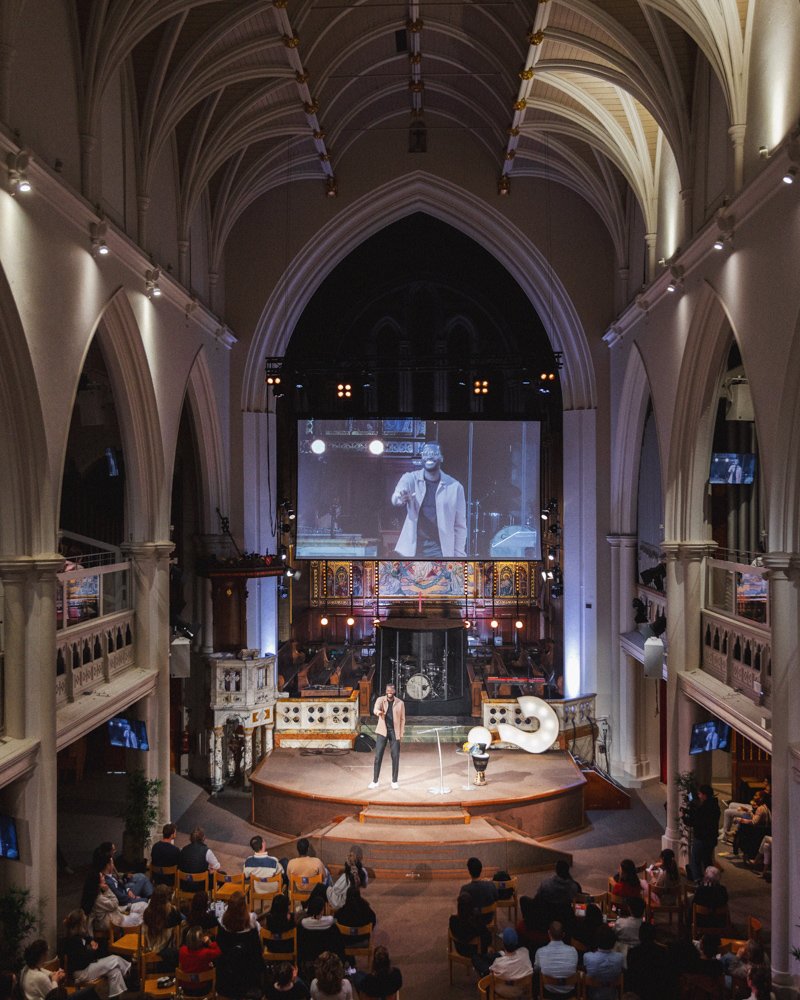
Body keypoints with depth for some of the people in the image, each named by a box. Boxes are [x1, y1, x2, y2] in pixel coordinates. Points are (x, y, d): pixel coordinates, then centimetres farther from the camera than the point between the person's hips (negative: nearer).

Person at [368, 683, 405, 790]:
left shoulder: (400, 703, 2)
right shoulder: (381, 700, -2)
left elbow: (402, 719, 5)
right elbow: (376, 709, -23)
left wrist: (401, 733, 0)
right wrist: (378, 712, -47)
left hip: (394, 732, 1)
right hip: (382, 731, -1)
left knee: (395, 757, 1)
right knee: (378, 756, -2)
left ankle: (394, 781, 12)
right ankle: (375, 781, 5)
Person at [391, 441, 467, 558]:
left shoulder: (454, 487, 1)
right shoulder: (410, 479, 2)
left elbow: (460, 526, 5)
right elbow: (396, 497, -19)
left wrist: (459, 555, 2)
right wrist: (400, 498, -43)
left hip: (440, 552, -1)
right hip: (412, 550, 1)